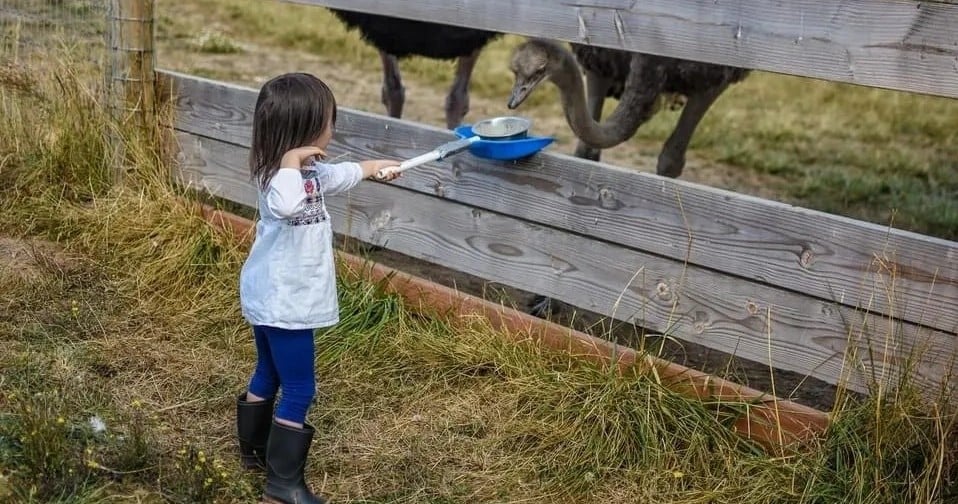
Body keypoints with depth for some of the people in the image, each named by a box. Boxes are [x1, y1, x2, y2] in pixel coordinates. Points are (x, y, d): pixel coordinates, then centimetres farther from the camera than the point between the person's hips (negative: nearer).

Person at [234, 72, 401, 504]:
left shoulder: (308, 171, 4)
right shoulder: (280, 176, -26)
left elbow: (333, 177, 27)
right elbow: (284, 206, -52)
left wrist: (371, 167, 38)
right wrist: (292, 162, -41)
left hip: (271, 300, 11)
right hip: (285, 303, -11)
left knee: (267, 375, 25)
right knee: (299, 390, -2)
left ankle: (254, 451, 42)